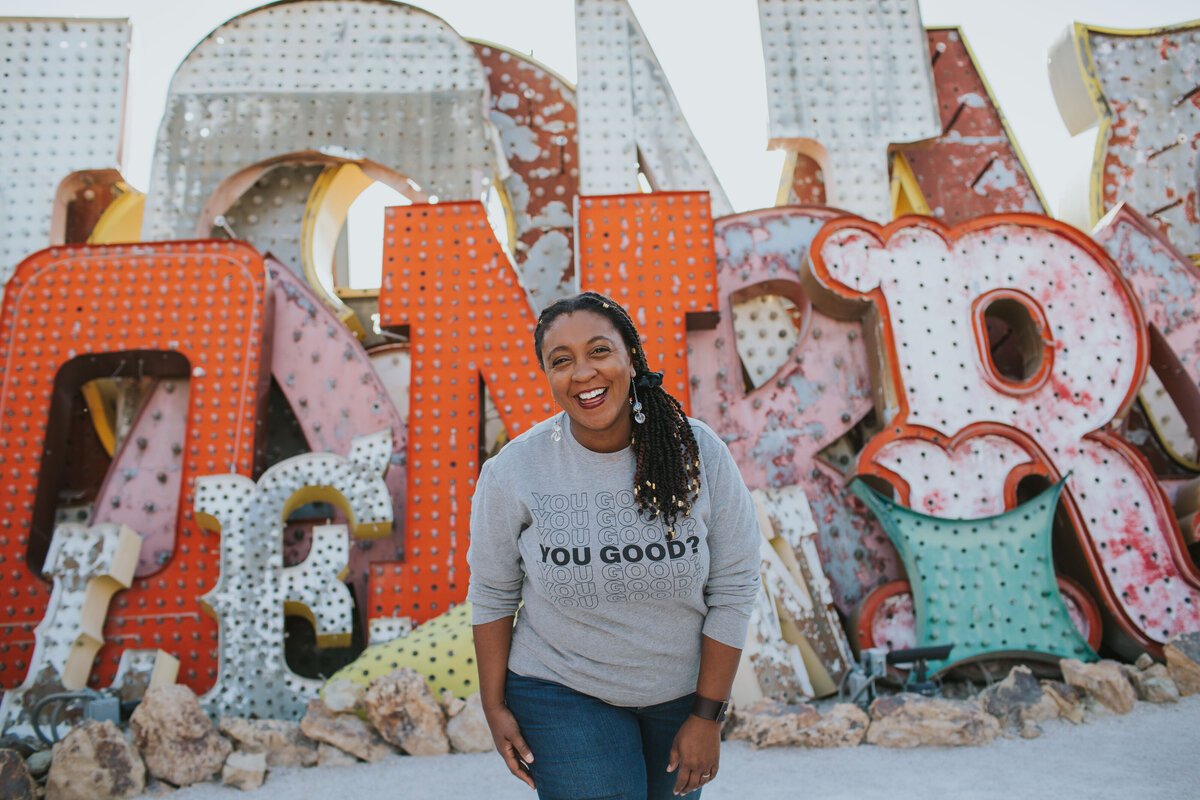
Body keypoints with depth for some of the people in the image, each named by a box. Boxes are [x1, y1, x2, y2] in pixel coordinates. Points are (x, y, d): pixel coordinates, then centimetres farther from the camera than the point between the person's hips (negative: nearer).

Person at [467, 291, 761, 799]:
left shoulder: (701, 455, -16)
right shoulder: (512, 472, -15)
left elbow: (733, 590, -10)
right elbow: (493, 593, -4)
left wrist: (707, 716, -8)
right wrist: (495, 706, 0)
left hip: (684, 689, 2)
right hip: (563, 694, -1)